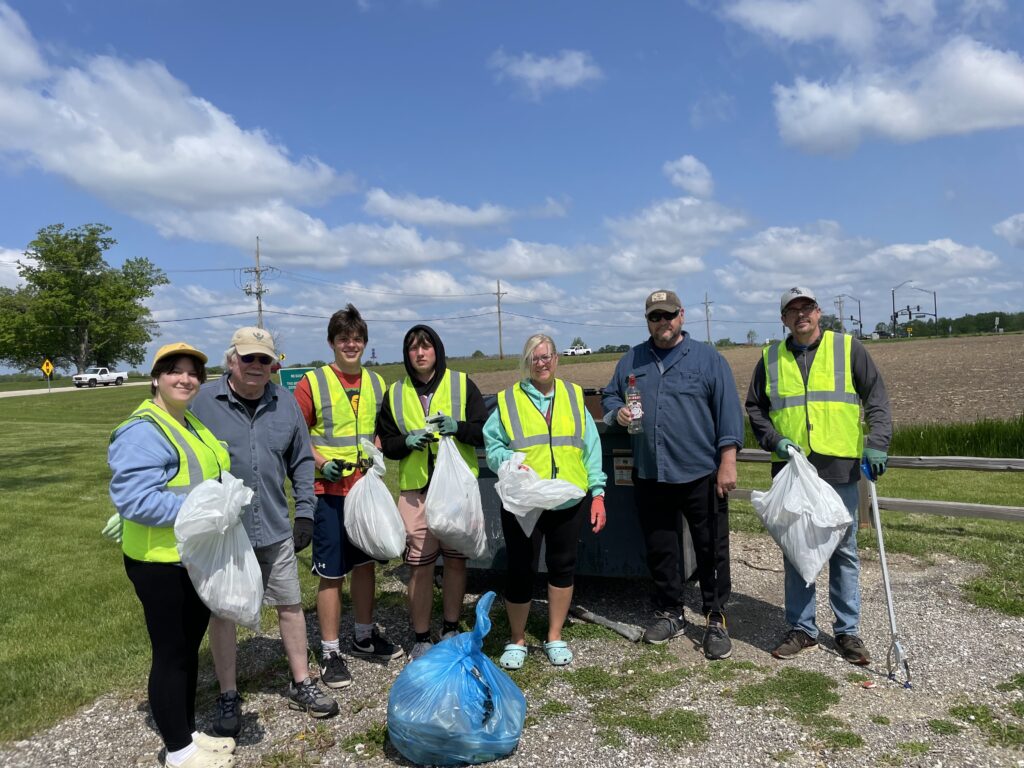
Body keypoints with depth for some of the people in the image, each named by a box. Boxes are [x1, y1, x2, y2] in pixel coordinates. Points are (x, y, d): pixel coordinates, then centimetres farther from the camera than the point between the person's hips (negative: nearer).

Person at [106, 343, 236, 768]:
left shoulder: (191, 424, 10)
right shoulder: (143, 431, -20)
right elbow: (134, 498, -28)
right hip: (162, 564, -9)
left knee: (189, 648, 19)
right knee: (171, 654, 5)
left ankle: (188, 733, 34)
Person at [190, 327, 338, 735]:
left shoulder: (285, 402, 2)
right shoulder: (205, 401, -8)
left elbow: (301, 460, 9)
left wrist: (304, 513, 4)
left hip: (274, 529, 3)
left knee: (291, 606, 12)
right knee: (223, 612, 10)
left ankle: (301, 684, 30)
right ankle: (228, 697, 28)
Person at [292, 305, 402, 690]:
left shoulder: (377, 383, 8)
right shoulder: (312, 382, -7)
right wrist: (323, 464, -20)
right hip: (329, 490, -5)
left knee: (365, 563, 16)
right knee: (331, 573, 0)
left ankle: (364, 636, 33)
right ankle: (330, 652, 13)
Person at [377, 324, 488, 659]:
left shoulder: (461, 384, 3)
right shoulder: (395, 393, 9)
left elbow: (485, 431, 1)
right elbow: (385, 443, 11)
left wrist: (458, 427, -18)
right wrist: (406, 442, -10)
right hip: (415, 490, 1)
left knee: (456, 559, 9)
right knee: (419, 565, 1)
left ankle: (451, 630, 27)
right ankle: (421, 639, 17)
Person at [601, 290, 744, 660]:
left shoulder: (708, 358, 1)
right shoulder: (632, 360, 12)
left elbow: (729, 411, -3)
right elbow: (609, 396, 20)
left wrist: (727, 462, -10)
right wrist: (617, 412, -3)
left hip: (701, 476, -3)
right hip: (650, 476, 4)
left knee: (711, 550, 4)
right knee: (659, 550, 13)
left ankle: (715, 619, 20)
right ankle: (669, 613, 29)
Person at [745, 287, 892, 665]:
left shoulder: (848, 348, 3)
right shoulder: (771, 358, 9)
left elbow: (877, 399, 2)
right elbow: (754, 407, 13)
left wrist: (876, 443, -11)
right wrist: (774, 440, -4)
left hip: (840, 468, -2)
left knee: (844, 551, 8)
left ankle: (848, 630, 22)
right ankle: (802, 628, 22)